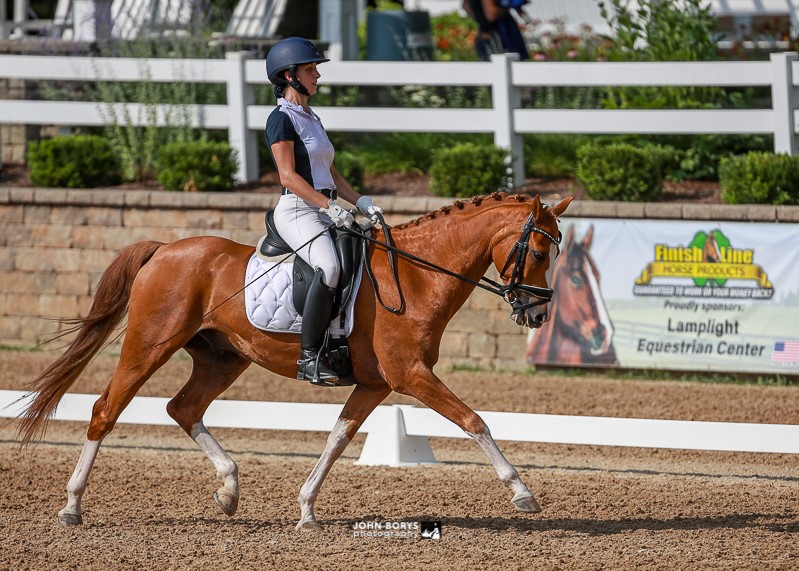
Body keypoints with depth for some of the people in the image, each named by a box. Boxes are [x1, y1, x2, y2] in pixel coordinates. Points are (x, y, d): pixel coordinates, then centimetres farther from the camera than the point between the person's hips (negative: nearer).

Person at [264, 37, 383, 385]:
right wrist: (329, 206, -21)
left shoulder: (311, 119, 22)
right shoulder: (282, 119, -5)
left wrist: (361, 202, 9)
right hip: (297, 212, -10)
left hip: (323, 214, 10)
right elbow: (288, 176, -14)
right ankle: (309, 357, -33)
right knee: (329, 267, -33)